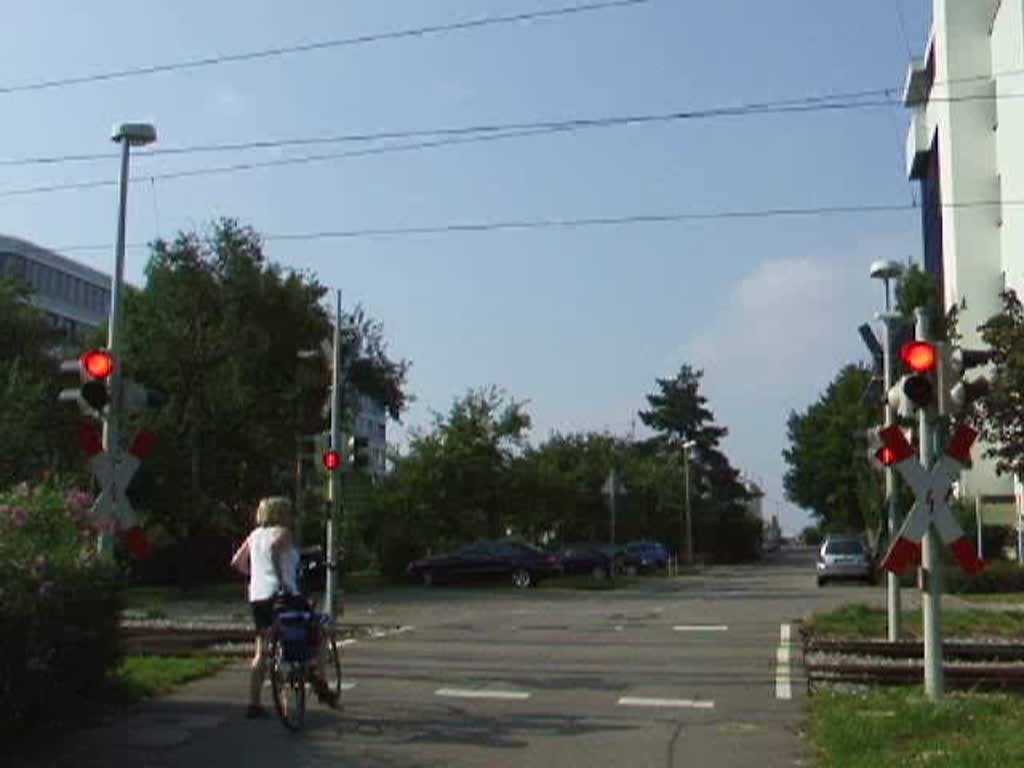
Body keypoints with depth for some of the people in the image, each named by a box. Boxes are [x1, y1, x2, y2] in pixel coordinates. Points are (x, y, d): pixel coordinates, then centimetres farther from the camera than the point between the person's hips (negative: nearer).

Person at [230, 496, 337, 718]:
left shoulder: (254, 535, 15)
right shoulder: (282, 533, -5)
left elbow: (236, 562, 15)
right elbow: (274, 547, -27)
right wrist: (281, 579, -29)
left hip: (257, 597, 7)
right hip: (282, 595, -6)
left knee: (262, 652, 13)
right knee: (318, 633, 11)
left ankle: (254, 704, 9)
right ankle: (320, 684, 1)